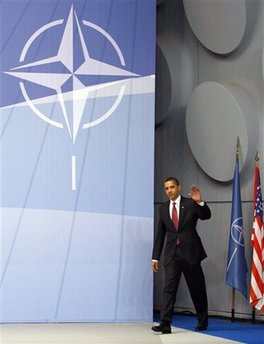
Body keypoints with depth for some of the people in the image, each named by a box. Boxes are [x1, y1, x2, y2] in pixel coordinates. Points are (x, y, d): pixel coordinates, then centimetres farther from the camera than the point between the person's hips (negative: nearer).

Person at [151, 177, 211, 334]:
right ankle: (165, 323, -13)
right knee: (169, 288, -9)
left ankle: (203, 321, 25)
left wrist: (200, 202, -34)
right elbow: (160, 234, 11)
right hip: (172, 253, 2)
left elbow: (206, 216, -16)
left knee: (197, 289, 8)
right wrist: (155, 257, 8)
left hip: (190, 252, -2)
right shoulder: (163, 208, 9)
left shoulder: (190, 203, -1)